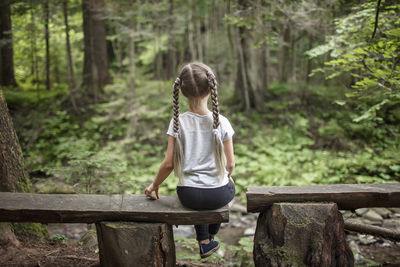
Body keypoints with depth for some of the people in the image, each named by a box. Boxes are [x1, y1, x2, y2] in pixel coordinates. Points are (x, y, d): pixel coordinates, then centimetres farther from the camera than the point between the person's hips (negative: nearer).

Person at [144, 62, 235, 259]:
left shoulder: (178, 122, -9)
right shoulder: (221, 122, -10)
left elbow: (169, 163, -7)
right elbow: (230, 164, -5)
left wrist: (154, 185, 9)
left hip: (189, 195, 1)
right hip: (219, 195, 0)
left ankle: (204, 242, 39)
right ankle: (211, 235, 52)